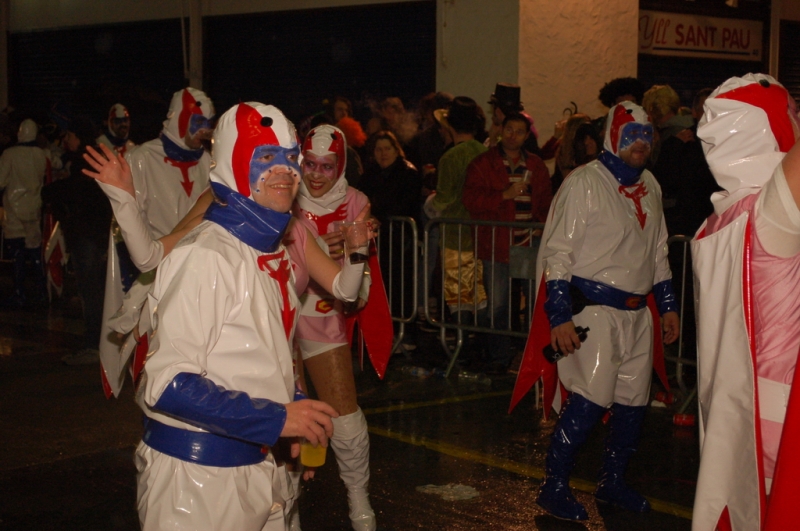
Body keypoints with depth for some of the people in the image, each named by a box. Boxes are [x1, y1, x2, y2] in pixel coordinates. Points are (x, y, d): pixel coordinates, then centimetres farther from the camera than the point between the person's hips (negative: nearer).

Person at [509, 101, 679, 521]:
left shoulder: (650, 186, 12)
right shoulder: (585, 183, -10)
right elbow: (557, 253, -13)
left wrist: (668, 304, 19)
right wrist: (560, 317, -18)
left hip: (638, 312, 7)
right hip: (595, 309, -7)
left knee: (632, 400, 10)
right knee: (590, 400, -14)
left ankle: (612, 482, 26)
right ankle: (553, 488, -1)